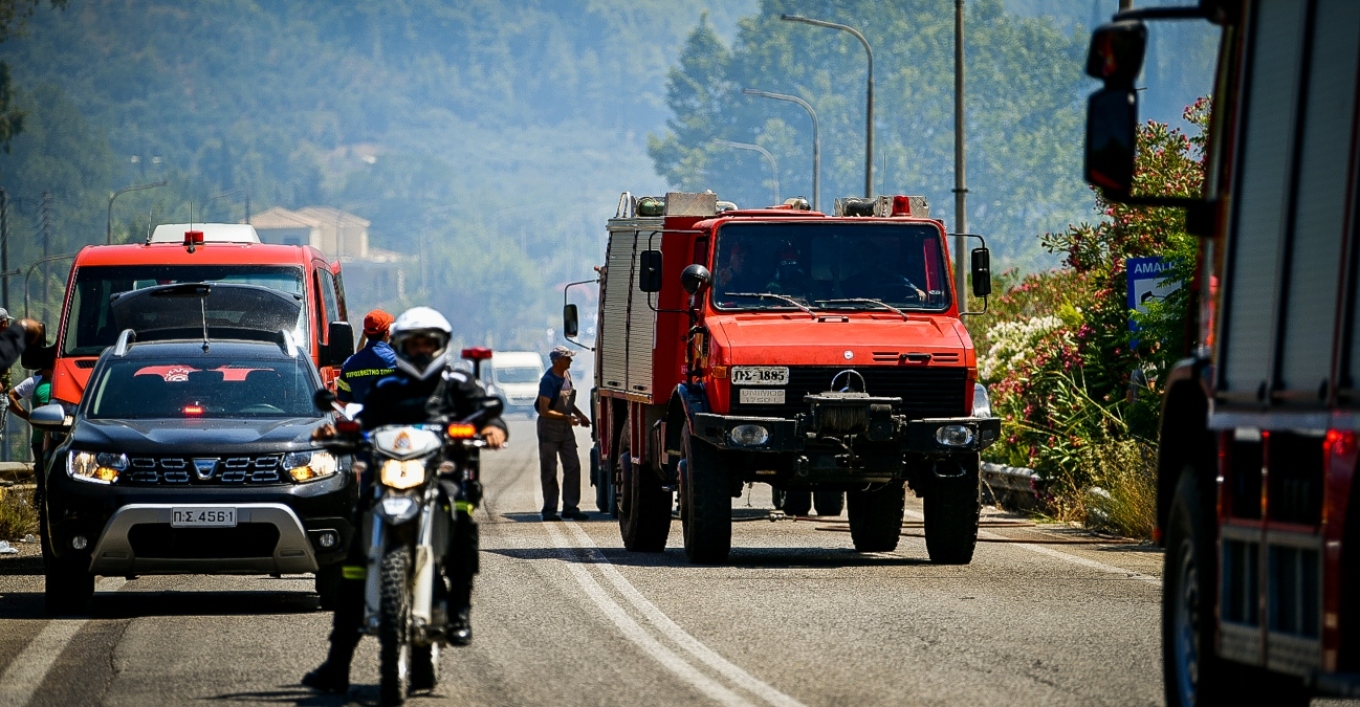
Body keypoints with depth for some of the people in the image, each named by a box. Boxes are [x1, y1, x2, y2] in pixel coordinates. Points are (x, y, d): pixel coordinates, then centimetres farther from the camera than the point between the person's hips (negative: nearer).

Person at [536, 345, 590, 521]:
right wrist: (567, 417, -25)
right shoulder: (548, 380, -18)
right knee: (549, 470, 1)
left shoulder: (567, 375, 6)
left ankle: (570, 507, 7)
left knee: (573, 466, 2)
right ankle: (549, 510, 7)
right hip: (549, 428, -7)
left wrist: (580, 415, 7)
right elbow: (544, 410, -22)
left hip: (565, 428, 7)